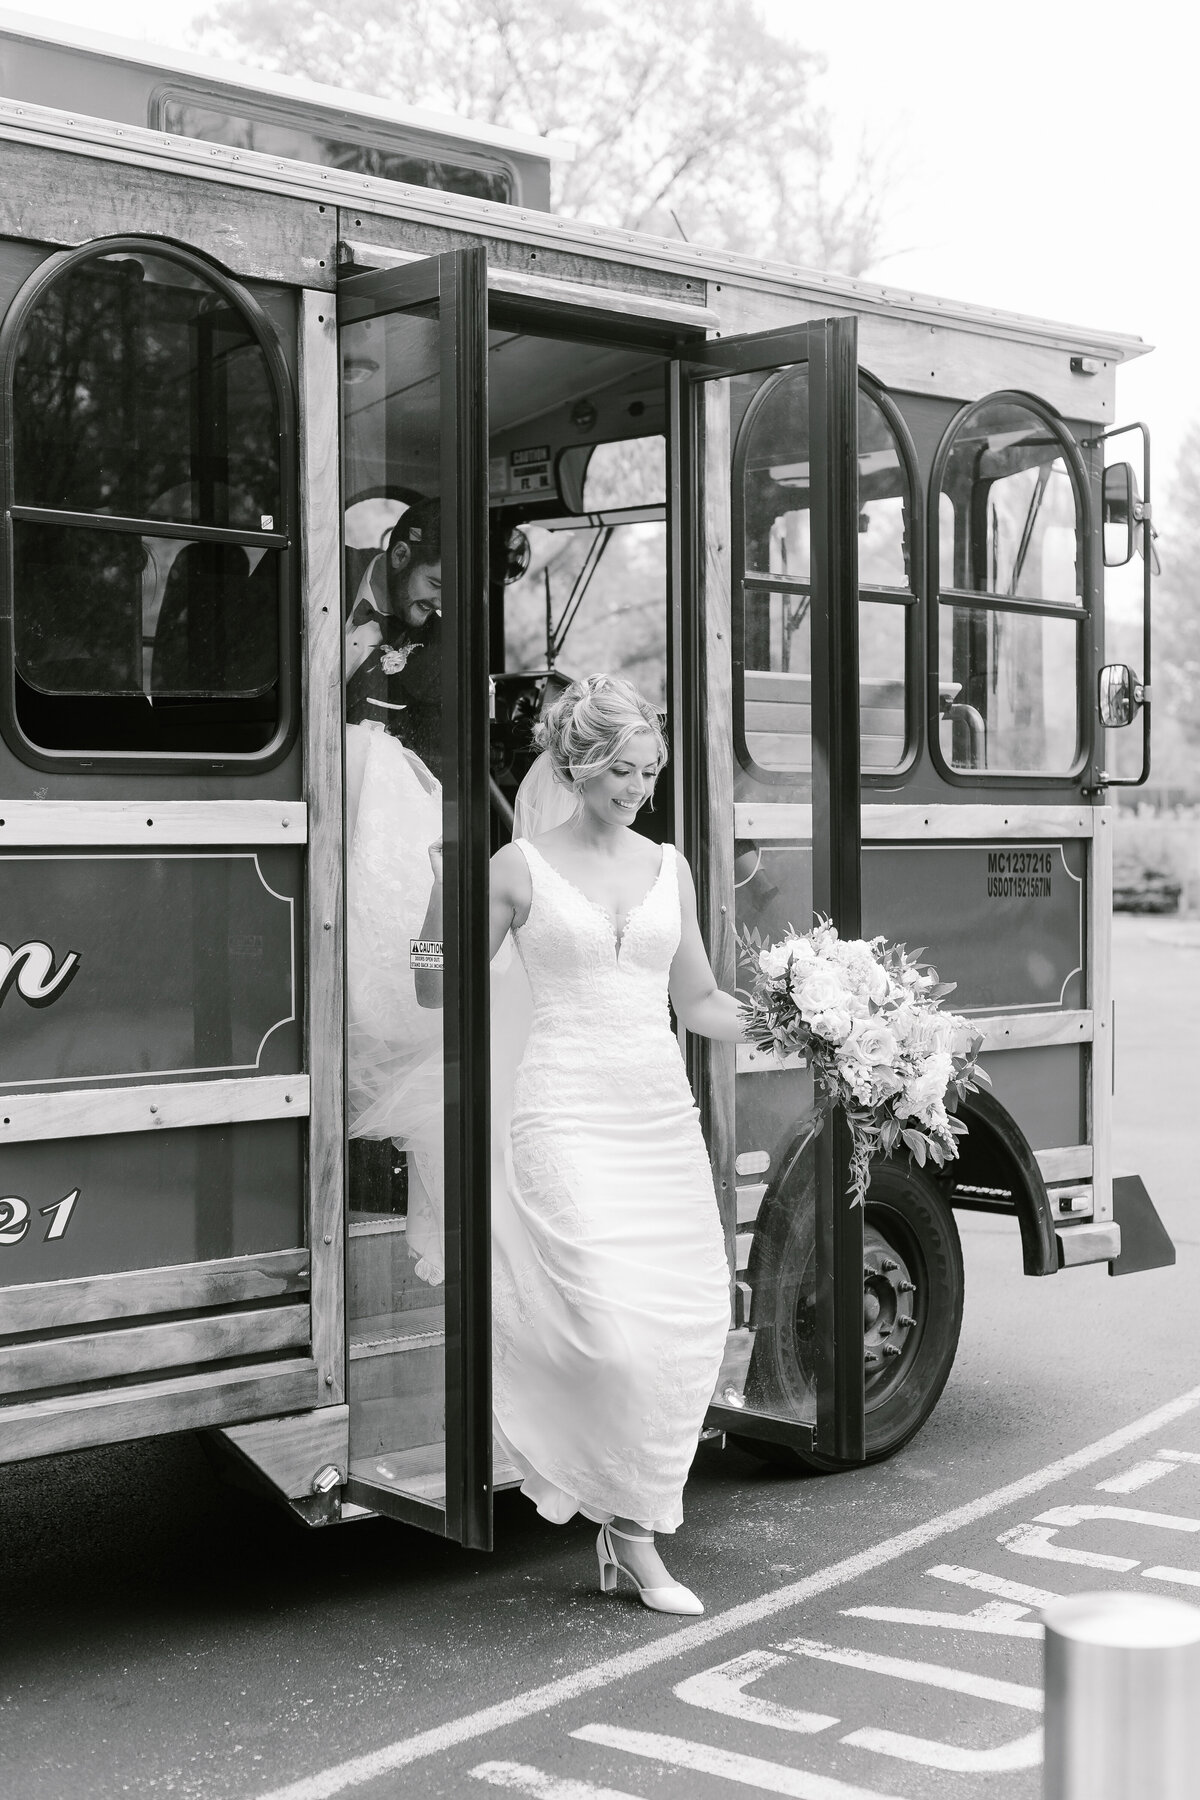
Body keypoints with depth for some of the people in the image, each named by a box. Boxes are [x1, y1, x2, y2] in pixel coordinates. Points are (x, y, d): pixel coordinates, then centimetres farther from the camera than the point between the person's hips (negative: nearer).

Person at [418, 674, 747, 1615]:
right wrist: (440, 895, -9)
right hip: (567, 1115, -5)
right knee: (609, 1321, -16)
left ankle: (630, 1509, 17)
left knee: (690, 1317, 1)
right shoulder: (522, 867, 1)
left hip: (663, 1113, 5)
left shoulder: (668, 867, 12)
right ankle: (630, 1528, 4)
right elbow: (439, 990, 3)